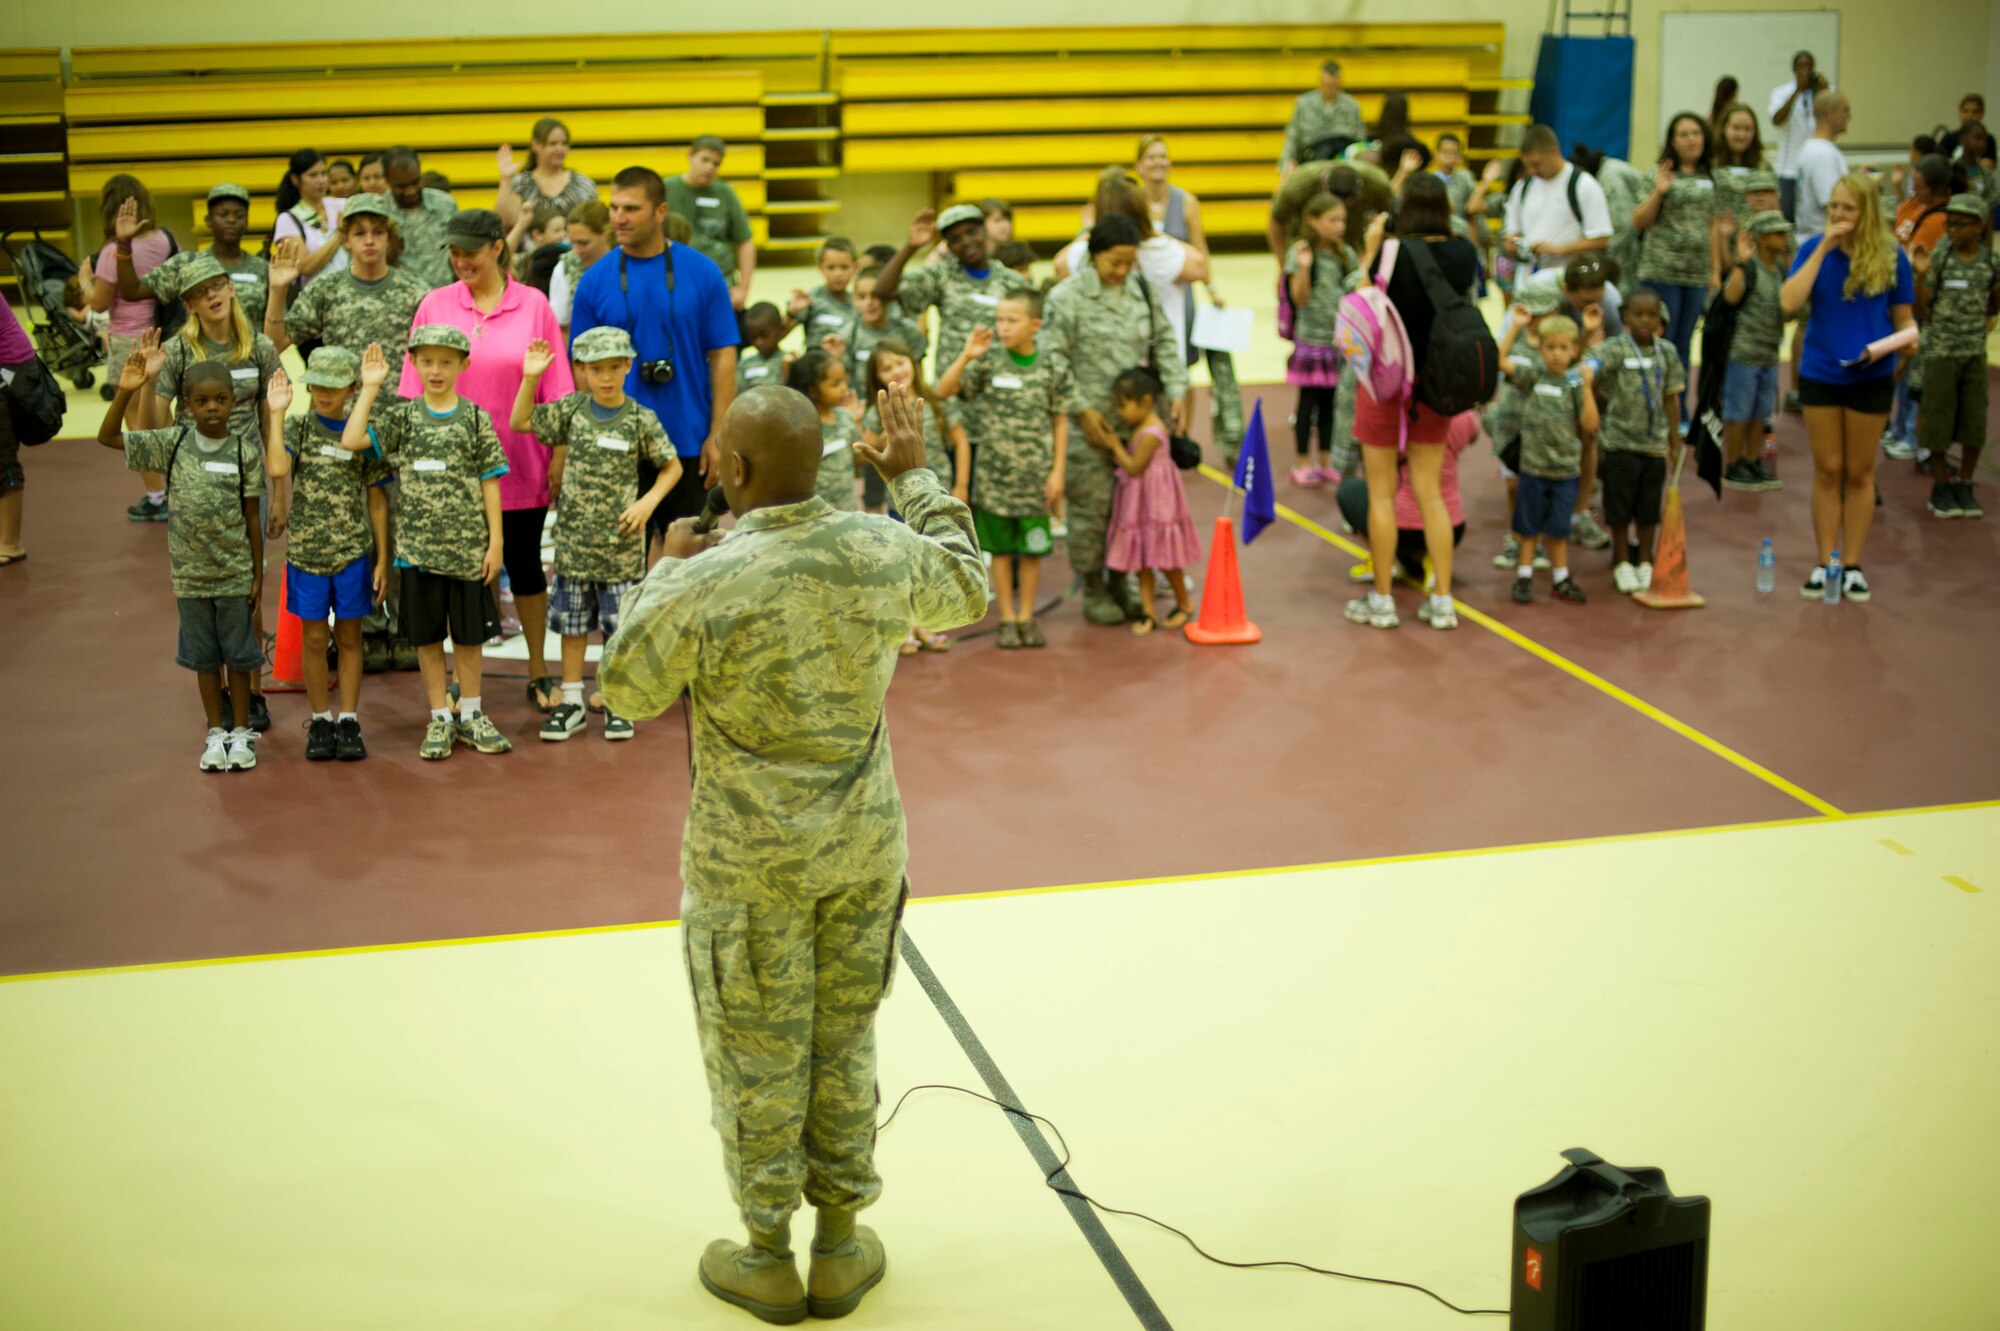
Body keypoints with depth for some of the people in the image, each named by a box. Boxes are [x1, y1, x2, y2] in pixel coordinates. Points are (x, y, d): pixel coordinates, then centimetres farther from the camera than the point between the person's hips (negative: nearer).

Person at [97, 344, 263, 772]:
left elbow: (253, 518, -2)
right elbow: (108, 437, -6)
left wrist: (258, 576, -1)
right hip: (191, 573, 1)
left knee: (238, 655, 9)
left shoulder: (245, 452, -6)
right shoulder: (171, 443, -3)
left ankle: (241, 731, 22)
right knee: (204, 657, 12)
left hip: (235, 574, -1)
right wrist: (125, 391, -19)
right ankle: (215, 732, 24)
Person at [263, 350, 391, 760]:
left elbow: (376, 499, 4)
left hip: (353, 552, 0)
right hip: (306, 551, 0)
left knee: (349, 637, 8)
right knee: (313, 638, 7)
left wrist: (382, 558, 1)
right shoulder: (297, 427, 0)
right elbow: (277, 468, -21)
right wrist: (276, 413, -17)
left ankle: (349, 721, 16)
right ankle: (320, 721, 18)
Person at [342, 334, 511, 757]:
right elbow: (351, 440, -10)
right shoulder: (402, 416, 3)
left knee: (469, 635, 8)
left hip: (468, 547, -1)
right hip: (417, 547, 1)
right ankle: (440, 719, 18)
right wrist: (370, 387, -9)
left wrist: (495, 542, -4)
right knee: (427, 637, 8)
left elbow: (490, 482, 0)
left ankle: (471, 715, 23)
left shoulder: (476, 418, 0)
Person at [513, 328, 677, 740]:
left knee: (619, 624, 4)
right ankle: (572, 702, 20)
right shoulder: (572, 410, 1)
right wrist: (530, 378, -6)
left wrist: (648, 501, -10)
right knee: (572, 623, 10)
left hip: (620, 543, -2)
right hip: (574, 539, 2)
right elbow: (519, 422, 4)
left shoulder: (640, 420, -5)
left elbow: (672, 466, 3)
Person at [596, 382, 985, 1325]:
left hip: (750, 862, -4)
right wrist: (916, 477, 20)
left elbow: (626, 691, -6)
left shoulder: (703, 586, -22)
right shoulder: (884, 553, -10)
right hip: (863, 845, 4)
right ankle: (840, 1247, 29)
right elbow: (967, 588, 12)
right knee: (846, 1041, 17)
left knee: (757, 1056, 12)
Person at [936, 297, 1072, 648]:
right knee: (1000, 547, 7)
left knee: (1032, 547, 8)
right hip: (993, 472, 0)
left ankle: (1026, 616, 21)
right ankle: (1007, 619, 17)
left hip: (1035, 474, 0)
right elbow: (943, 391, -9)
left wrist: (1058, 472, -1)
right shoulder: (989, 361, -4)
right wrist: (966, 357, -21)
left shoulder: (1054, 365, -3)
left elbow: (1060, 422, 3)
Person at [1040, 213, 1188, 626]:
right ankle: (1093, 591, 14)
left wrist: (1177, 390, 3)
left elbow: (1164, 343, 17)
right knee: (1090, 507, 0)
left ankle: (1120, 585, 23)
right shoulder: (1066, 297, -6)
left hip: (1136, 421, 5)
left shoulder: (1143, 291, 10)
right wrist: (1082, 410, -12)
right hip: (1088, 425, -5)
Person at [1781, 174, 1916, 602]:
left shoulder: (1891, 257, -4)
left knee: (1859, 474, 9)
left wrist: (1905, 339, -19)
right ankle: (1825, 564, 15)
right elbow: (1790, 302, -17)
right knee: (1828, 471, 7)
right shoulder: (1814, 249, -3)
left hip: (1870, 376, 0)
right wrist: (1823, 249, -19)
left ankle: (1852, 566, 16)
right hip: (1820, 374, 1)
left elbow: (1904, 318, 4)